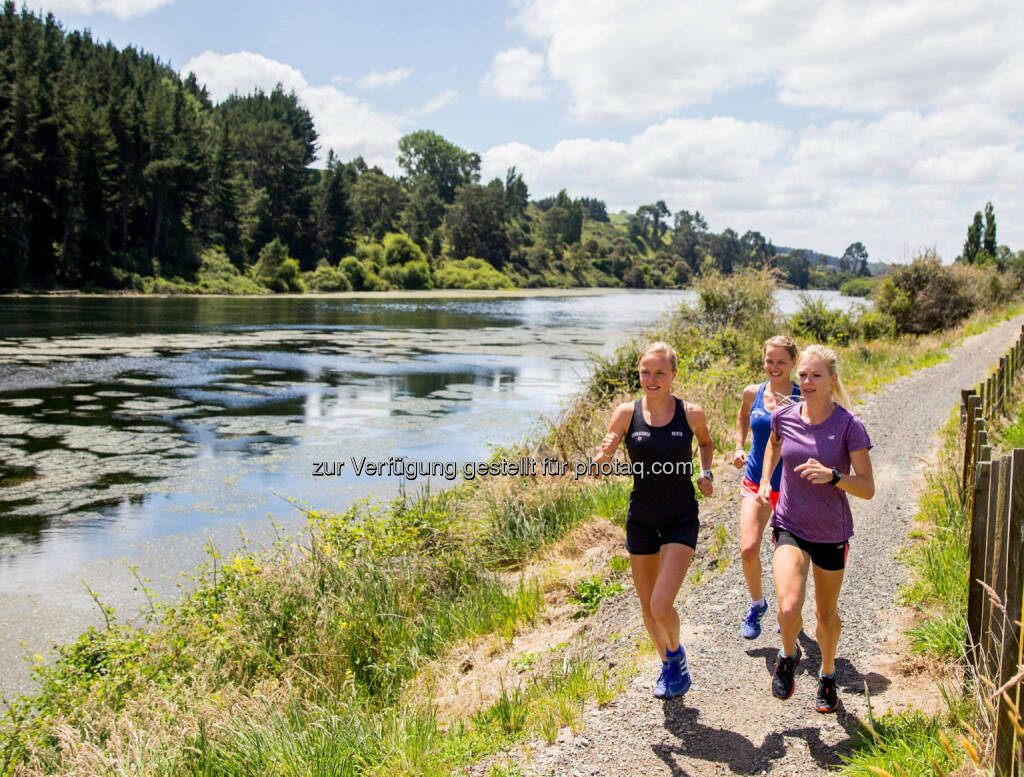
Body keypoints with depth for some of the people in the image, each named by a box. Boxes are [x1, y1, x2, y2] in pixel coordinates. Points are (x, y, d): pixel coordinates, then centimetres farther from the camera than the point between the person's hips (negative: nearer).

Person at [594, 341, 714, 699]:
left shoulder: (691, 413, -8)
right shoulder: (626, 413, -8)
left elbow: (705, 442, 15)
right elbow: (598, 466, -8)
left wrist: (706, 472, -2)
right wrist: (604, 453, -30)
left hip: (681, 521, -2)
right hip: (641, 520, 2)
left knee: (662, 606, -15)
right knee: (647, 606, 15)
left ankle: (676, 652, 18)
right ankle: (668, 664, 41)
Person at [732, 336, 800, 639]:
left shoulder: (803, 398, -10)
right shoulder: (752, 393, 0)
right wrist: (739, 447, 10)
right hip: (755, 483, 2)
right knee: (748, 550, -11)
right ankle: (757, 604, 17)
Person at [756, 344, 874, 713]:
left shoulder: (848, 425, -14)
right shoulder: (784, 417, -6)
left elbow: (867, 489, -13)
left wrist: (832, 475, -30)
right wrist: (765, 481, 9)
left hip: (831, 533, 0)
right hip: (789, 527, 1)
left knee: (826, 615, 16)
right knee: (788, 608, -20)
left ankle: (827, 675, 45)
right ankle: (789, 655, 14)